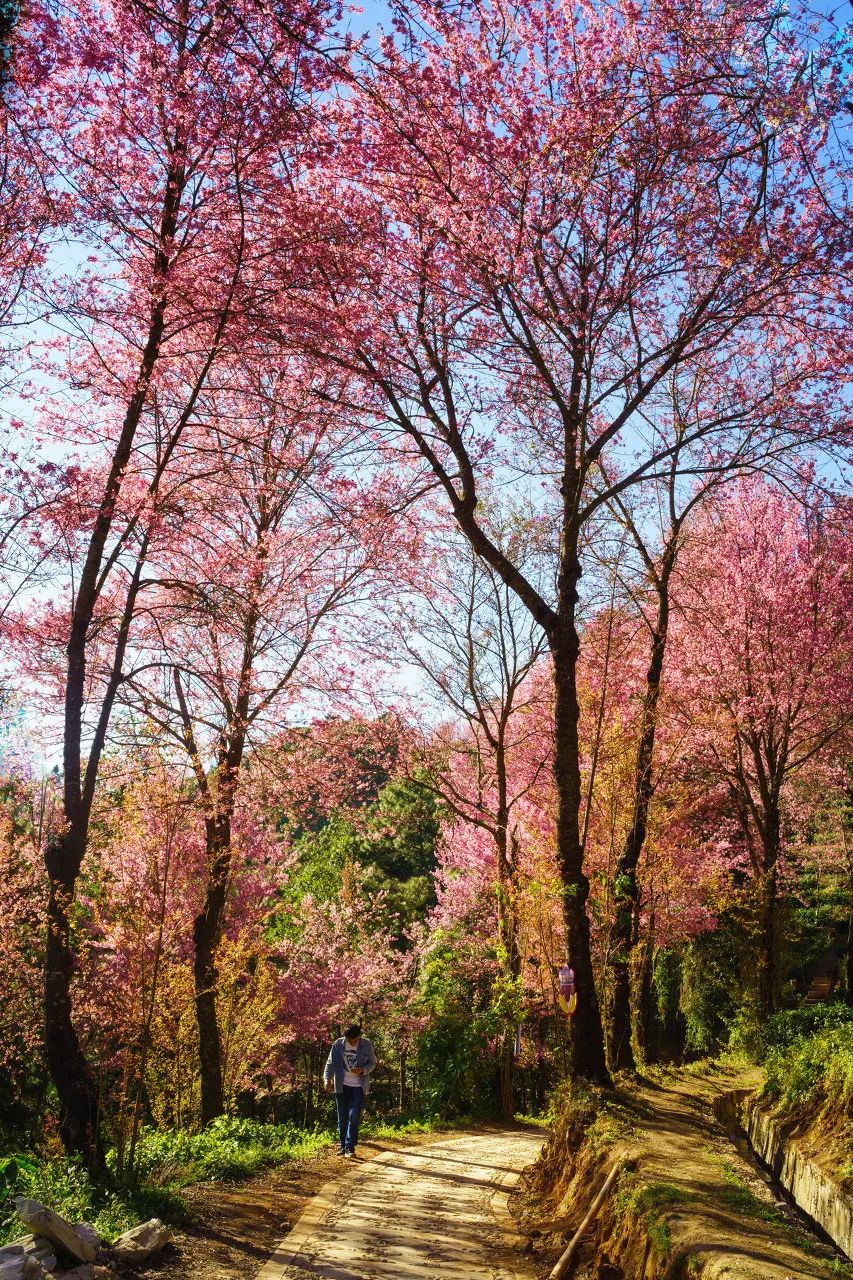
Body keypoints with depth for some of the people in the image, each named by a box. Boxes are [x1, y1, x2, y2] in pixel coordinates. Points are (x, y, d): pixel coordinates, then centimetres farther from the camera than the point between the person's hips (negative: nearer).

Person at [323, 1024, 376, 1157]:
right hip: (342, 1086, 1)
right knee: (342, 1117, 8)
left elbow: (372, 1062, 2)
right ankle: (343, 1145, 20)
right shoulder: (338, 1044, -6)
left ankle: (350, 1147, -3)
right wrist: (327, 1079, -19)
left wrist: (363, 1070, -18)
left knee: (354, 1117, -9)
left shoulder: (366, 1044, -7)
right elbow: (330, 1063, -4)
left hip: (359, 1086, -1)